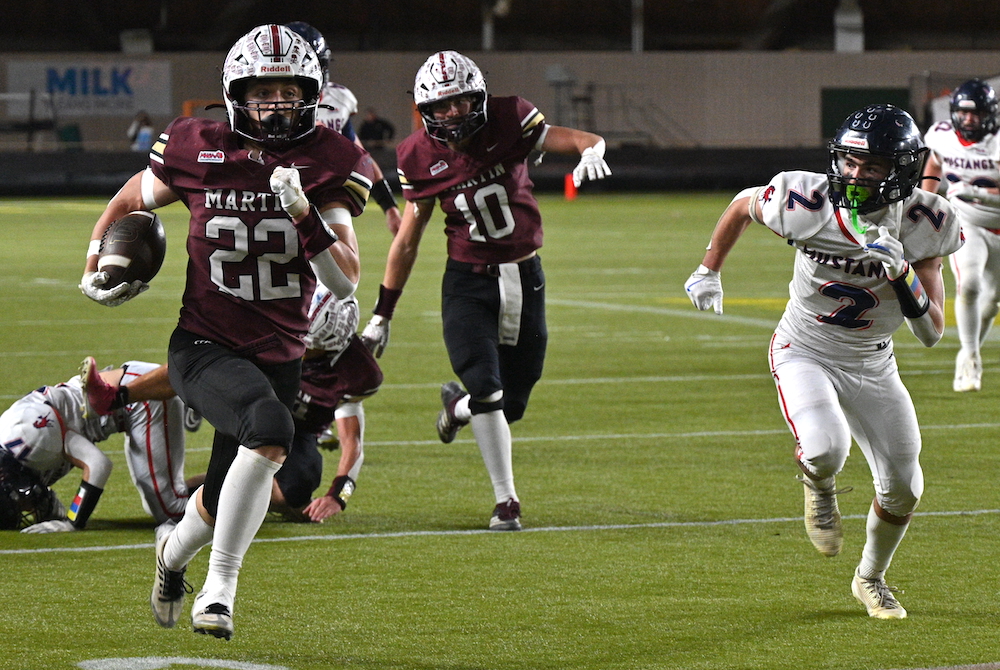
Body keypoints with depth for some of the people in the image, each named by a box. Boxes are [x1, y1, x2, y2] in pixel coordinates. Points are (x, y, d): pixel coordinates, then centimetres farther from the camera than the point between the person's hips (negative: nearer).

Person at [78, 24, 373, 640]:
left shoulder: (330, 165, -6)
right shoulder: (198, 152, -8)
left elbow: (347, 282, -14)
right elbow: (130, 203, 14)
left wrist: (305, 214, -26)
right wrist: (96, 268, 14)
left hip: (279, 357, 3)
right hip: (204, 348, -3)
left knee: (223, 501, 15)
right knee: (271, 426, -33)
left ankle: (176, 553, 53)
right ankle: (220, 587, -23)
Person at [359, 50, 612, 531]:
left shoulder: (507, 123, -9)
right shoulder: (421, 159, -6)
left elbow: (568, 139, -13)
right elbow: (406, 242, 3)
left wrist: (591, 150, -40)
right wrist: (381, 316, 6)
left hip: (524, 277, 1)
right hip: (468, 281, -1)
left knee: (512, 403, 4)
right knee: (486, 388, -17)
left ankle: (458, 405, 39)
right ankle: (506, 500, -5)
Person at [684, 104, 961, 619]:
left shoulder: (922, 224, -19)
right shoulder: (808, 204, -24)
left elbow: (931, 333, -20)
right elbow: (744, 204, 1)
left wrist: (902, 272, -35)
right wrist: (709, 271, 6)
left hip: (871, 364, 3)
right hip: (804, 353, -3)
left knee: (902, 488, 5)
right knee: (825, 450, -31)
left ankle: (870, 579, 36)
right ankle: (819, 488, 9)